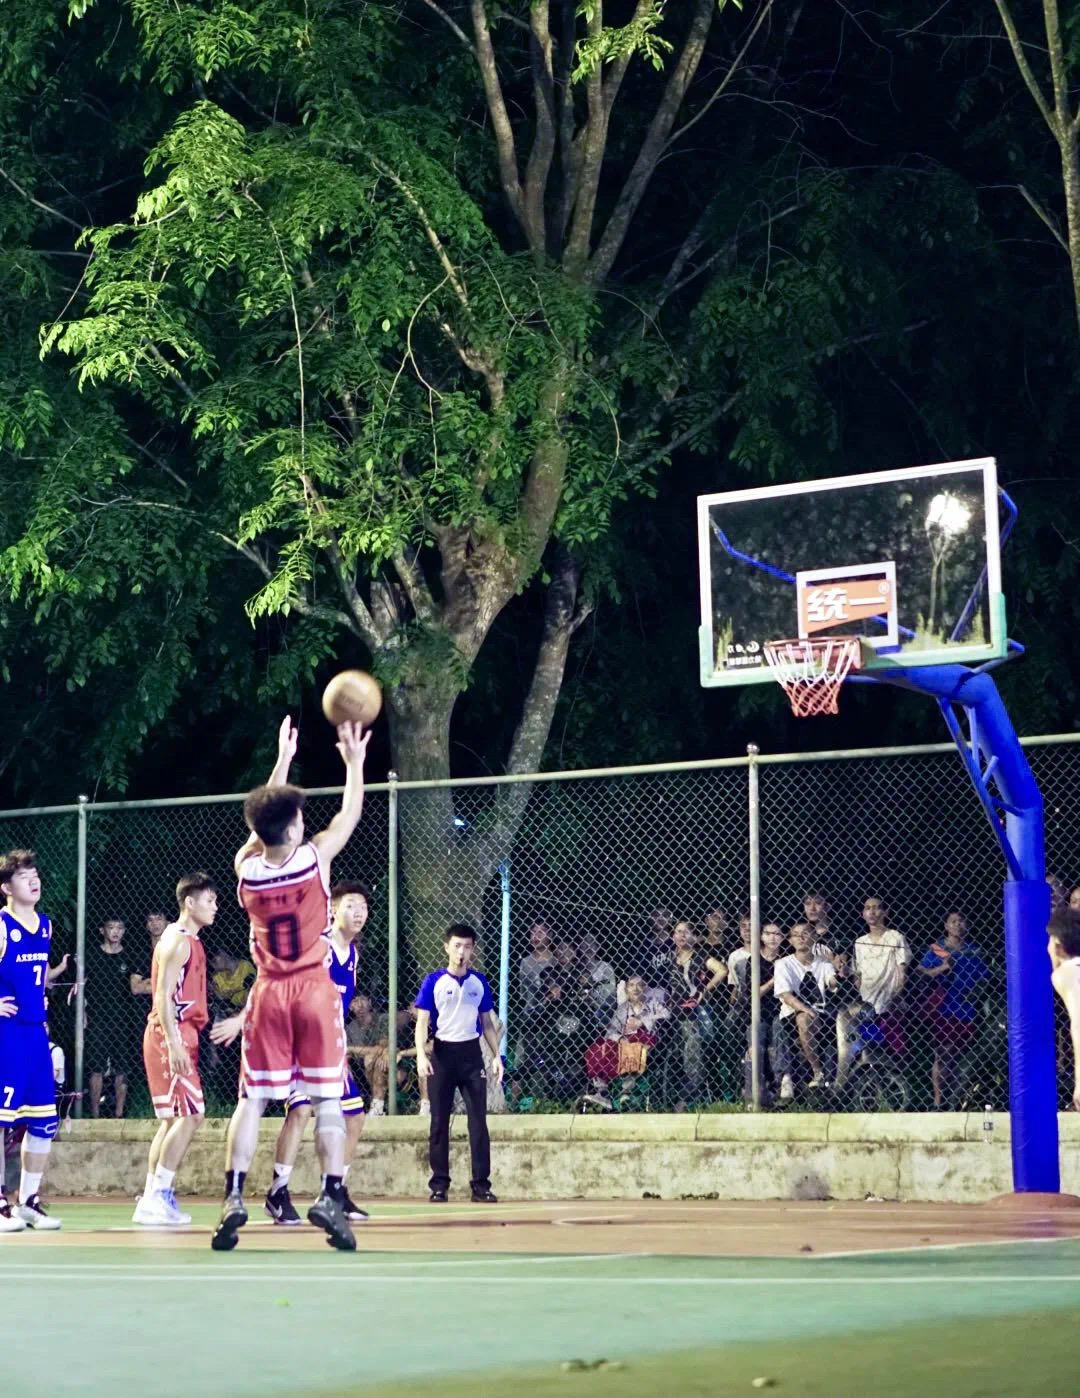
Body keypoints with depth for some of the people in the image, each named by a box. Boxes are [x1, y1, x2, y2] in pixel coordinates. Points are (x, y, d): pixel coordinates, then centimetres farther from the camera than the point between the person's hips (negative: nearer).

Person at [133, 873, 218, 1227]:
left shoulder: (190, 942, 19)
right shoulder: (178, 941, -11)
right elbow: (163, 997, -18)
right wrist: (174, 1044, -25)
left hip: (180, 1036, 10)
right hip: (170, 1036, -10)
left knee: (174, 1118, 10)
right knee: (190, 1114, -13)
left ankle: (152, 1197, 12)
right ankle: (157, 1198, -14)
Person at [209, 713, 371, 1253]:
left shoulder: (246, 868, -4)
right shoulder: (313, 858, -12)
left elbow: (264, 824, 16)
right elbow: (350, 814, 5)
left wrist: (283, 758, 24)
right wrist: (354, 760, 19)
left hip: (268, 994, 2)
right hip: (314, 990, -2)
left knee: (251, 1099, 5)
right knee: (328, 1098, 1)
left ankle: (233, 1198, -4)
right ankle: (332, 1197, -7)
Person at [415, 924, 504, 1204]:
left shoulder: (479, 982, 8)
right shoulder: (434, 981, 0)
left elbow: (487, 1022, 14)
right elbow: (422, 1021, -3)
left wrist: (497, 1055, 5)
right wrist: (421, 1055, -16)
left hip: (471, 1054, 2)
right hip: (442, 1053, -2)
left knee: (478, 1120, -3)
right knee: (439, 1122, 2)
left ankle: (481, 1185, -1)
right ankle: (439, 1185, 8)